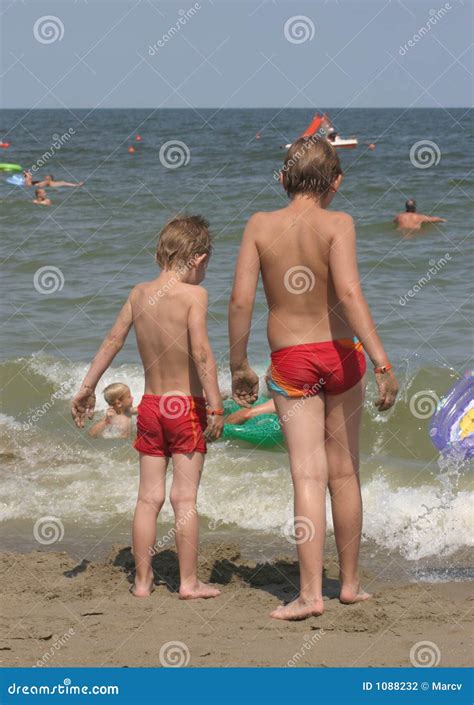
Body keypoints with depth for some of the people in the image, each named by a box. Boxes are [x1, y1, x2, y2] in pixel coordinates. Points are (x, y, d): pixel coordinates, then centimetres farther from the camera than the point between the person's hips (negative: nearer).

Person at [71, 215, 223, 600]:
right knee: (185, 497, 0)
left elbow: (113, 341, 9)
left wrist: (87, 388, 18)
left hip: (150, 407, 5)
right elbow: (201, 351, -21)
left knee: (149, 497, 9)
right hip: (187, 408, -5)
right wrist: (216, 405, -20)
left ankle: (143, 580, 13)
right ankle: (189, 581, 5)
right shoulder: (194, 294, -12)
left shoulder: (139, 293, 4)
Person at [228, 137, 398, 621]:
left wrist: (238, 366, 4)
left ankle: (310, 593, -11)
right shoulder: (337, 224, -9)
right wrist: (381, 362, -22)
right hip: (339, 354, 0)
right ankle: (350, 583, 21)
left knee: (307, 475, -2)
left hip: (289, 361, 1)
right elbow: (349, 293, -21)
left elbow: (240, 300, -6)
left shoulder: (260, 225, -3)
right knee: (344, 473, 12)